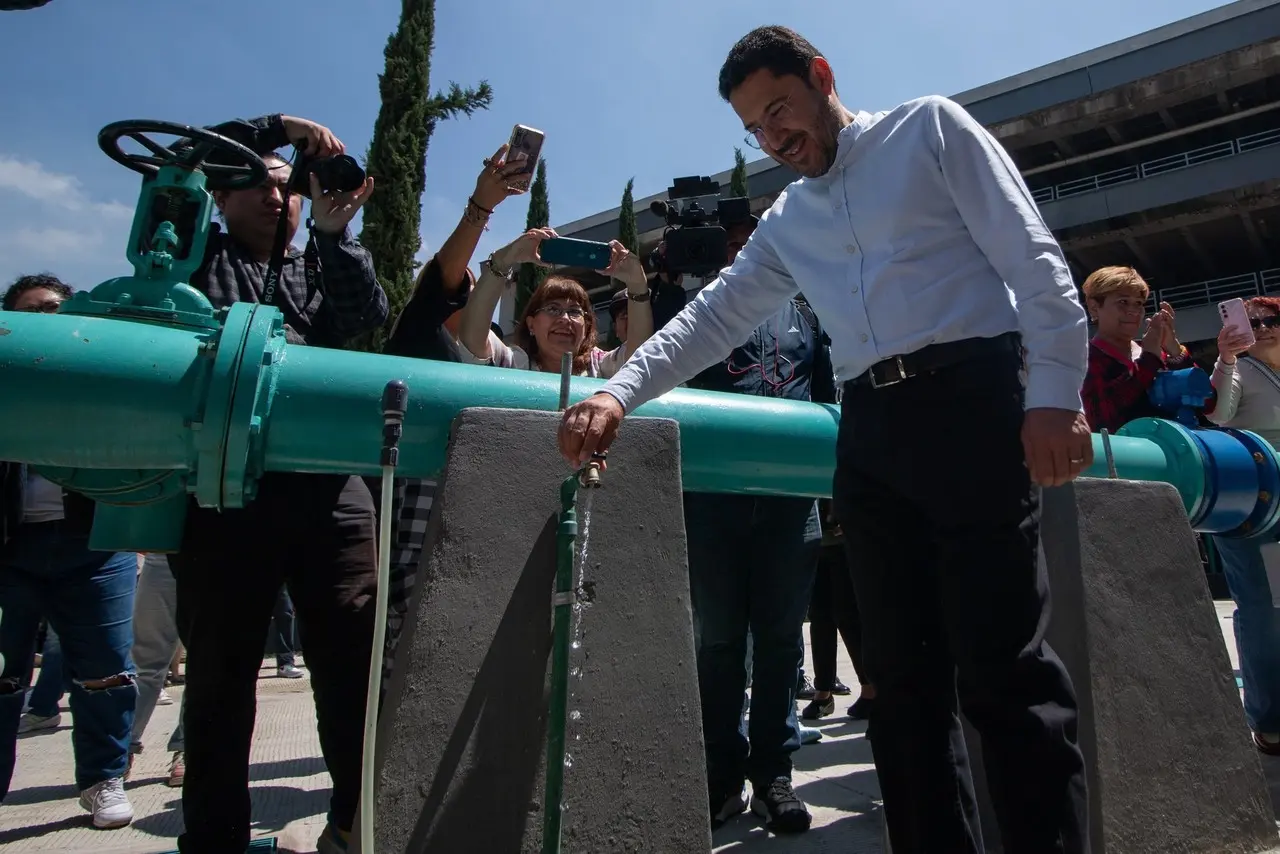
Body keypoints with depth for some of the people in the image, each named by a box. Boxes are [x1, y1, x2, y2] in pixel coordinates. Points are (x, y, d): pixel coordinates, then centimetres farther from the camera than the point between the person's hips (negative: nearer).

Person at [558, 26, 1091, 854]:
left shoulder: (929, 127, 10)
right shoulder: (786, 223, 23)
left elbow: (1031, 255, 0)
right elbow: (713, 319, 16)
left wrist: (1055, 393, -11)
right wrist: (619, 391, 2)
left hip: (971, 397, -5)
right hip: (869, 427, 5)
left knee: (1004, 666, -8)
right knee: (904, 673, 5)